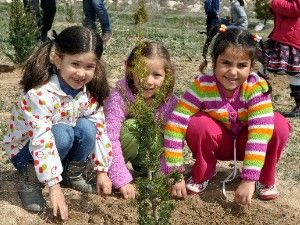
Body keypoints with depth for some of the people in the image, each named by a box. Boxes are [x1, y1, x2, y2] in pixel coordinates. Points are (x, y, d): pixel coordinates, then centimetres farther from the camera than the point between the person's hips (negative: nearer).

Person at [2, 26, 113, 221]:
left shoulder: (90, 93, -13)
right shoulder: (40, 94, -33)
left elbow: (100, 130, -6)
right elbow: (42, 141, -37)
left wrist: (102, 170, -9)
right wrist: (54, 186, -38)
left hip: (65, 148, 5)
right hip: (27, 151, -5)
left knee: (86, 126, -23)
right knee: (62, 132, -33)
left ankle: (73, 175, 1)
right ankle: (31, 182, -12)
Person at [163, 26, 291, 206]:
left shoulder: (257, 87, -28)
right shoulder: (202, 86, -27)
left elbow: (260, 132, -34)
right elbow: (175, 125, -29)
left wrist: (249, 179, -40)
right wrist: (176, 174, -30)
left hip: (245, 142, 0)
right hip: (218, 144, 0)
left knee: (279, 125, -28)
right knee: (198, 125, -32)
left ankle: (265, 179, -2)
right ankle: (203, 175, -3)